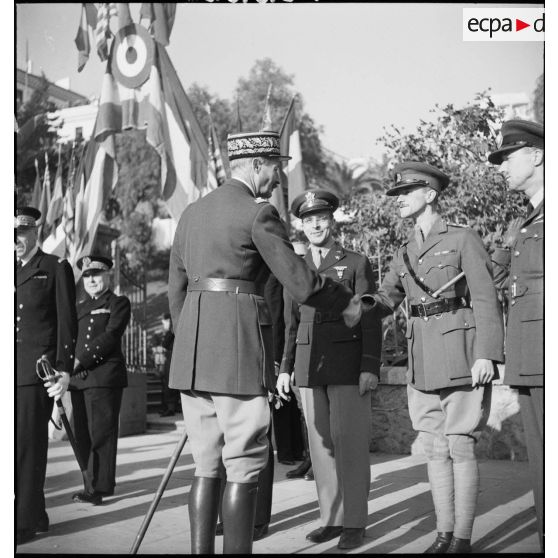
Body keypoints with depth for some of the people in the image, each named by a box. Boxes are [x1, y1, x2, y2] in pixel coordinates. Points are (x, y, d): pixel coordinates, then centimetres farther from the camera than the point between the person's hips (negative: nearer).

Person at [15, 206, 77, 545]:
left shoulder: (56, 268, 5)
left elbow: (67, 323, -1)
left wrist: (64, 369, -9)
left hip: (37, 369, -5)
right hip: (11, 371, 5)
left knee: (28, 444, -7)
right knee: (16, 444, 7)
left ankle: (25, 521, -2)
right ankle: (37, 516, 18)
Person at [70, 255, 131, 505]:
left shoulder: (119, 303, 4)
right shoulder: (79, 307, 22)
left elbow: (110, 336, -9)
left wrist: (80, 360, -16)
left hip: (104, 375, -6)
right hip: (78, 379, 6)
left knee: (101, 432, -6)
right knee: (83, 434, 7)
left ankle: (99, 487, -3)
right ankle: (91, 483, 15)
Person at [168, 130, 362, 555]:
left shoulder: (192, 213, 17)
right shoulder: (258, 213, -6)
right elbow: (300, 281, -9)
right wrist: (347, 303, 8)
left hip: (191, 358, 8)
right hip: (239, 352, -7)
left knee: (207, 468, 13)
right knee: (243, 469, 1)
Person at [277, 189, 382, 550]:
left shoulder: (357, 263, 2)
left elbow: (371, 320, -4)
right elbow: (292, 324, 16)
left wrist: (370, 368, -13)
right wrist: (286, 368, 10)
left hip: (348, 367, -4)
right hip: (310, 368, 5)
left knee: (350, 444, -3)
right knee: (321, 444, 7)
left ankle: (355, 523, 5)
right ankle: (331, 518, 16)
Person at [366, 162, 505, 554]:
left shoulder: (463, 239, -3)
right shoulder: (405, 253, 15)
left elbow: (486, 301, -8)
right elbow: (385, 302, 15)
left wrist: (487, 355, -17)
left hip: (462, 357, -6)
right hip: (423, 361, 6)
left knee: (460, 447, -2)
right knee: (436, 448, 8)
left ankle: (463, 539, 8)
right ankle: (444, 534, 18)